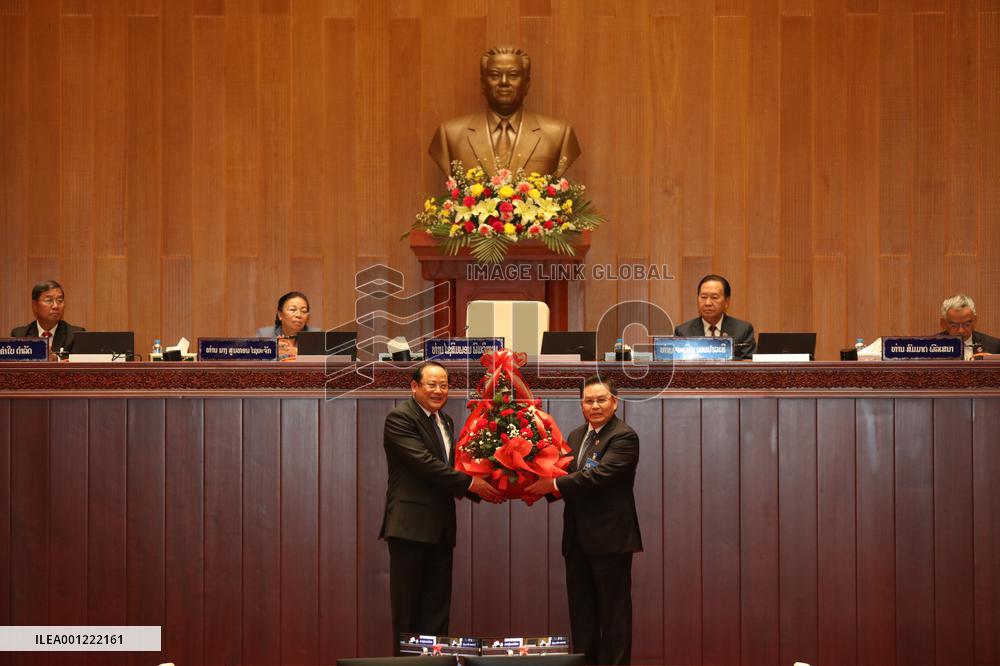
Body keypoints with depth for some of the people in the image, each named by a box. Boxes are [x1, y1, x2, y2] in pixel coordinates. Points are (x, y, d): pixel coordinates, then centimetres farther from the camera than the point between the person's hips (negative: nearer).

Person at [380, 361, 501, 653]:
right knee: (408, 607, -1)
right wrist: (469, 483, -19)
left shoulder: (445, 421, 16)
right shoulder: (399, 418, -10)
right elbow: (423, 462, -20)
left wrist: (479, 488, 2)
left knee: (437, 607, 7)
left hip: (440, 527, 8)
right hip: (410, 524, -8)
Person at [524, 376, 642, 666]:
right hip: (577, 539, 8)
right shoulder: (576, 436, 15)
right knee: (581, 613, 13)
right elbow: (568, 482, 14)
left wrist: (555, 484, -22)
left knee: (613, 612, 0)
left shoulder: (624, 437, -10)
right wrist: (542, 489, -7)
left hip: (610, 538, -8)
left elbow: (600, 474, -23)